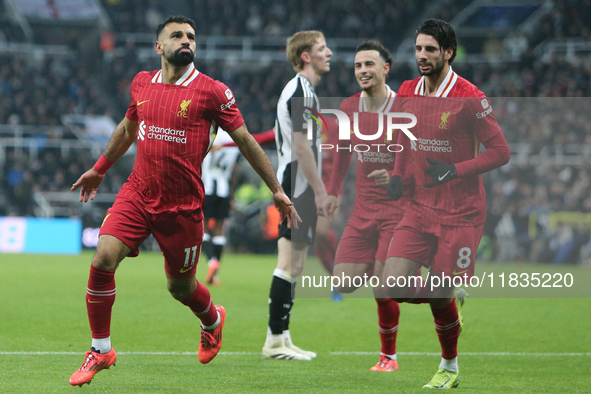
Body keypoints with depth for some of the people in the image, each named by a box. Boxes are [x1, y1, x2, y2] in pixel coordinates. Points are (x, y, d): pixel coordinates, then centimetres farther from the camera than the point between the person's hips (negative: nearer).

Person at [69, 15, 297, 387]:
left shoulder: (212, 91, -6)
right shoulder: (142, 84, 6)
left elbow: (245, 140, 1)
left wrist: (277, 190, 2)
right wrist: (99, 169, 35)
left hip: (182, 205, -3)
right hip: (137, 193, 3)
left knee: (180, 286, 9)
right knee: (103, 259, -16)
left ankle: (213, 320, 46)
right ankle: (101, 350, 0)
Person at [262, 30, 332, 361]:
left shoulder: (296, 89, 19)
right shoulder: (303, 91, -13)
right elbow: (301, 146, -19)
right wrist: (321, 190, -18)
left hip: (289, 187, 10)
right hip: (300, 188, -10)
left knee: (291, 264, 11)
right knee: (291, 263, -8)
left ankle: (281, 337, 14)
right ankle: (275, 340, -6)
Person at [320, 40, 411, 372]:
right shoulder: (349, 109, 4)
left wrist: (395, 177, -25)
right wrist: (333, 191, 16)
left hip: (398, 207, -5)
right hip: (364, 208, 5)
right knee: (345, 283, -6)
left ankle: (389, 355, 10)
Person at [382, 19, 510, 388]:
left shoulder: (469, 98, -14)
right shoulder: (407, 93, 4)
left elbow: (500, 151, -10)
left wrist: (454, 171, -21)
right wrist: (398, 175, 3)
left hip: (461, 213, -5)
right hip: (420, 208, 5)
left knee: (441, 296, -3)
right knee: (394, 284, -10)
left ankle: (450, 367, 23)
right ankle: (450, 302, 22)